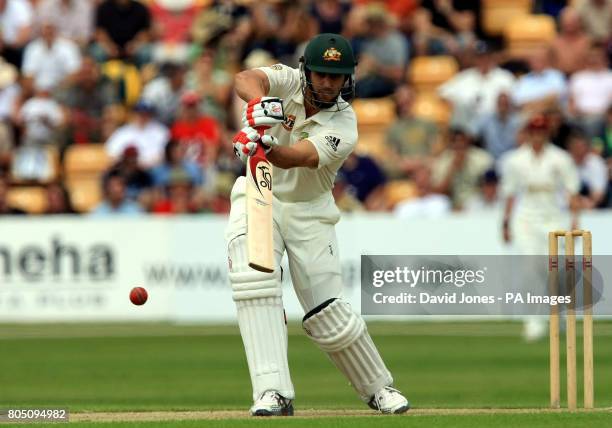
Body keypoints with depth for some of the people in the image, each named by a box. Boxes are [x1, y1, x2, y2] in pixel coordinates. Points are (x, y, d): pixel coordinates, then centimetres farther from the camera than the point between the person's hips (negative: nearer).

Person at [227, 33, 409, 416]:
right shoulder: (288, 83, -12)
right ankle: (273, 392, -26)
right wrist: (258, 103, -54)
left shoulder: (344, 126, -19)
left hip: (308, 211, -1)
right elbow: (247, 79, -32)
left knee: (327, 311, -4)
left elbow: (300, 157, -36)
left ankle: (377, 387, 21)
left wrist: (265, 147, -56)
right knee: (254, 279, -24)